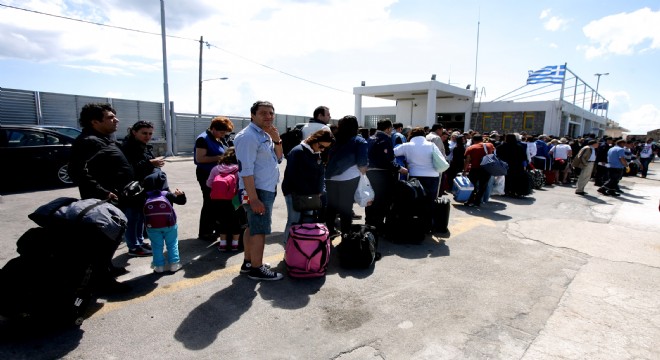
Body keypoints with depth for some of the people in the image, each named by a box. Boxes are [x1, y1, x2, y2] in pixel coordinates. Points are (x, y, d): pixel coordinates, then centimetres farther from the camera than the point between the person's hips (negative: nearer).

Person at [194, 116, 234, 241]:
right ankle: (204, 232, 11)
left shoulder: (221, 139, 12)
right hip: (207, 175, -8)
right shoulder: (203, 139, -13)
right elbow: (199, 158, -21)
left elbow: (225, 152, 27)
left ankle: (214, 228, 25)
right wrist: (219, 157, -23)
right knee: (209, 203, -2)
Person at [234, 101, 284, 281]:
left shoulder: (265, 135, 12)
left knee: (252, 227, 17)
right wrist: (254, 198, -27)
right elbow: (246, 170, -24)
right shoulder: (248, 137, -18)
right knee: (259, 230, -4)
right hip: (257, 191, -10)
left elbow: (278, 159, 18)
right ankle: (256, 269, 8)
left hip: (267, 189, 10)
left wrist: (276, 140, 0)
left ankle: (248, 262, 29)